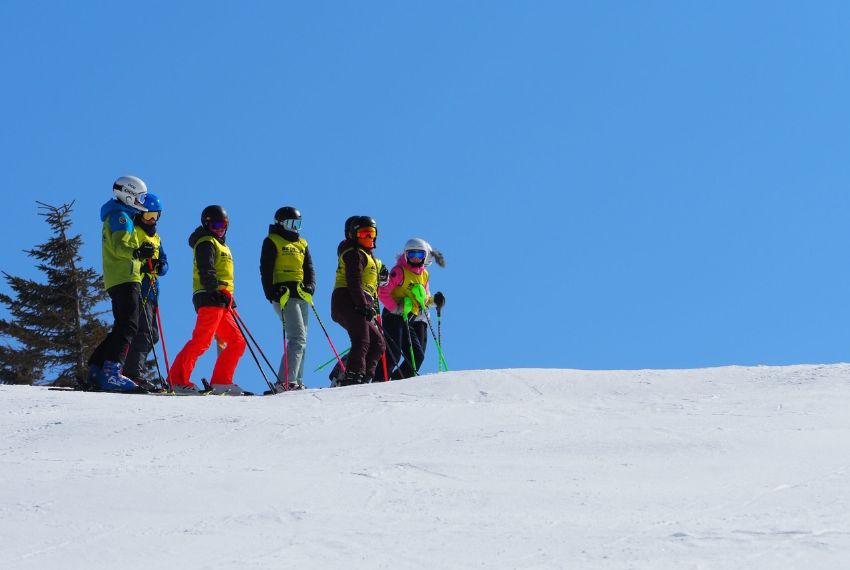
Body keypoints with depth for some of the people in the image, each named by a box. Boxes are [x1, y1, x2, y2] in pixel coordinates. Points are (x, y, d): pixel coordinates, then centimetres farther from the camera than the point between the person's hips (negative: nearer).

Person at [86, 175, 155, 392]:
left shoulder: (115, 217, 27)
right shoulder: (121, 216, -5)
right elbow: (119, 247, -19)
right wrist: (137, 252, -33)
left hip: (116, 280, 11)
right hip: (126, 279, -11)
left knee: (122, 327, 12)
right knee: (128, 326, -17)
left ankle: (96, 371, 9)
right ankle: (111, 374, -27)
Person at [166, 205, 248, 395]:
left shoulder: (221, 246, 28)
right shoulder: (206, 243, -1)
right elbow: (206, 272, -15)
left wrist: (231, 301, 24)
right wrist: (217, 291, -23)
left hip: (221, 302, 10)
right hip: (210, 298, -10)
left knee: (238, 342, 6)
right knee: (202, 340, -18)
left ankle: (220, 382, 6)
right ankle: (178, 379, -20)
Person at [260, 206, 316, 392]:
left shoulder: (301, 244, 21)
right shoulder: (272, 242, 0)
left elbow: (309, 269, 18)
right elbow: (266, 269, -6)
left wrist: (310, 286, -1)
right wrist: (272, 293, -17)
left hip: (301, 296, 8)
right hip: (284, 295, -8)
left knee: (301, 341, 7)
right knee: (298, 338, -18)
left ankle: (297, 382, 10)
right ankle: (285, 382, -22)